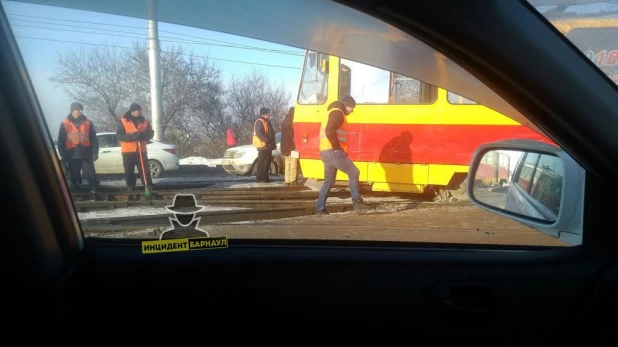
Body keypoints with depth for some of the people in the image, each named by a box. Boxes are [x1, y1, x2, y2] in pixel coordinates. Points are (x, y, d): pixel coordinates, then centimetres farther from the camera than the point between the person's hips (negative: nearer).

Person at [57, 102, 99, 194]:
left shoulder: (88, 122, 7)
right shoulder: (65, 124, 5)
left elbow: (94, 138, 7)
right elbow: (61, 141, 5)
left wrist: (95, 152, -2)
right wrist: (63, 155, -1)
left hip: (86, 155, 0)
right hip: (72, 156, 0)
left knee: (91, 175, -1)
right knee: (74, 177, 6)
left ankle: (94, 191, 5)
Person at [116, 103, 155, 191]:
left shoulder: (144, 122, 8)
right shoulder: (123, 121, -1)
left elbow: (151, 134, 8)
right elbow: (119, 135, -8)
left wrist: (144, 135, -14)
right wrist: (132, 136, -22)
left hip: (141, 151, 2)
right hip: (128, 151, -1)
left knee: (145, 170, 0)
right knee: (129, 171, 3)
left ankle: (149, 187, 4)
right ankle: (131, 187, 13)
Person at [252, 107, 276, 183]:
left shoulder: (267, 122, 22)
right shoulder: (259, 122, -9)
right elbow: (259, 133, -21)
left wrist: (272, 143, 18)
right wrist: (268, 141, -24)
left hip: (267, 146, 10)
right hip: (263, 146, -10)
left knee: (267, 162, 11)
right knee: (262, 162, -10)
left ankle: (265, 178, 16)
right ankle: (259, 178, -9)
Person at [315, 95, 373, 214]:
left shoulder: (333, 113, 26)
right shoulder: (337, 113, -8)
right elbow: (329, 131, -24)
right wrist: (337, 147, -15)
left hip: (326, 152, 11)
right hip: (333, 152, -11)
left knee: (329, 181, 14)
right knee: (354, 173, -6)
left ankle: (320, 208, 15)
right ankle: (357, 202, -5)